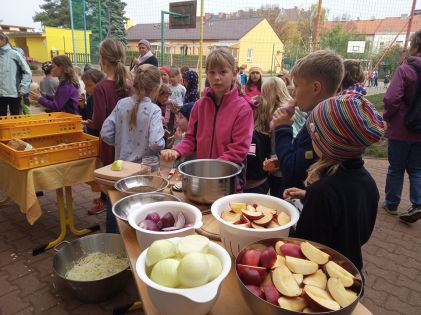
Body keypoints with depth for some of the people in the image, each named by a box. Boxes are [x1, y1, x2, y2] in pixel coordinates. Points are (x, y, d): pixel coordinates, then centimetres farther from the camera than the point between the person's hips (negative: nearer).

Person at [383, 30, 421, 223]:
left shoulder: (405, 69, -15)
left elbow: (391, 98, -22)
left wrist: (387, 116, -4)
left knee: (396, 168, 10)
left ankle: (391, 204, 21)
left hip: (401, 129, -4)